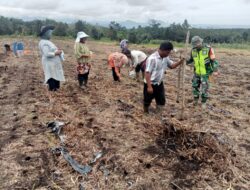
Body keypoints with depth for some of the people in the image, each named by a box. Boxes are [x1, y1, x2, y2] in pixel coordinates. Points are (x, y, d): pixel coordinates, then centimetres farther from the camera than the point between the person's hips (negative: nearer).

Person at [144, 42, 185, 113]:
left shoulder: (165, 58, 0)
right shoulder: (152, 59, -24)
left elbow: (171, 65, 12)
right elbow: (147, 73, -25)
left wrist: (180, 62, -8)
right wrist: (149, 86, -27)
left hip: (159, 84, 7)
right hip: (150, 84, -7)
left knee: (161, 101, 13)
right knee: (147, 101, 10)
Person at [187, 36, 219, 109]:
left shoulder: (208, 49, -12)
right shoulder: (193, 50, 1)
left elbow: (213, 60, -9)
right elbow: (191, 59, 15)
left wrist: (215, 70, -15)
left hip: (205, 73, -4)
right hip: (196, 72, 4)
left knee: (204, 88, -2)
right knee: (195, 86, 9)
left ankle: (203, 102, 15)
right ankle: (196, 99, 30)